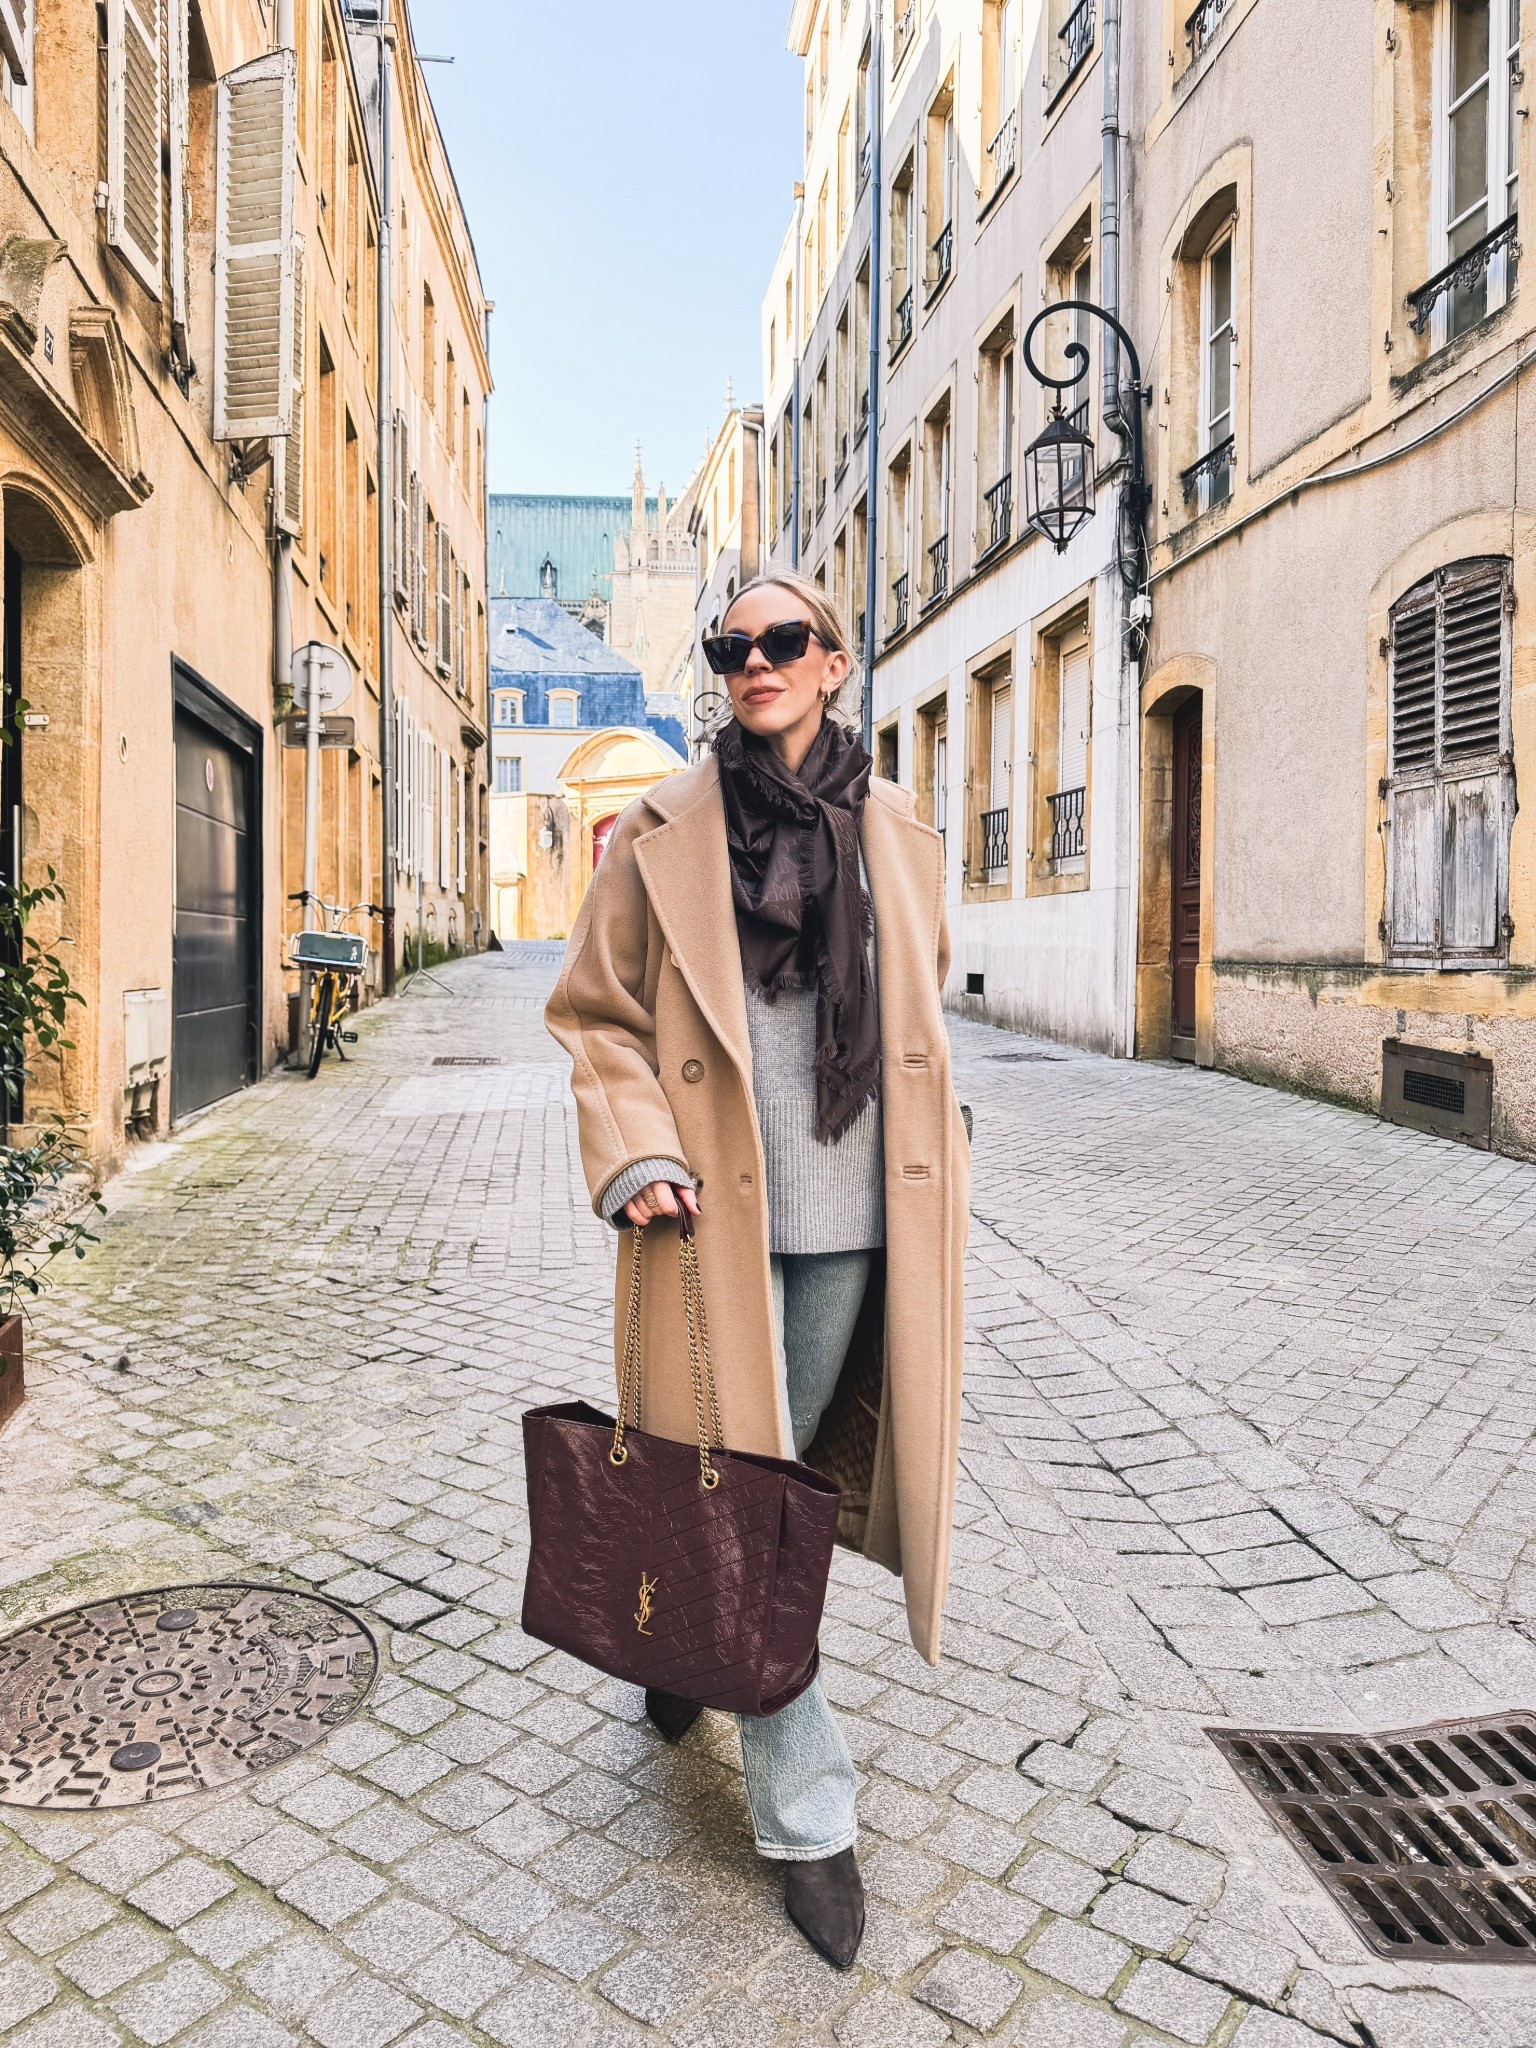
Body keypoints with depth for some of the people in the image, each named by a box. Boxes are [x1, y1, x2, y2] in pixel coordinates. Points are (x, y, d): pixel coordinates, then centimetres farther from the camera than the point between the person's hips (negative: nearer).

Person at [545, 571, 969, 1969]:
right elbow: (597, 1016, 1)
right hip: (717, 1217, -3)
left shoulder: (899, 838, 8)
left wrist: (936, 1203, 13)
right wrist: (635, 1155, -14)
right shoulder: (662, 835, -1)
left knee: (789, 1471, 16)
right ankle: (809, 1814, 19)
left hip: (852, 1219, 3)